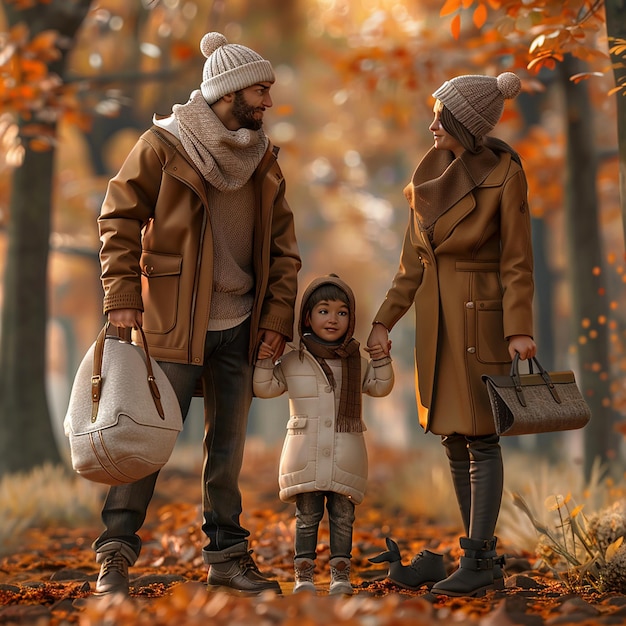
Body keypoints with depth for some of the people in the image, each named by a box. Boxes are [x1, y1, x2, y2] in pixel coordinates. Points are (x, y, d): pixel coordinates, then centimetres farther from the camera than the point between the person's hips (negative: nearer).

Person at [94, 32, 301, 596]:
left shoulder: (263, 159, 10)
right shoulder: (163, 145, -5)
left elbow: (283, 246, 12)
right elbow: (119, 220, -4)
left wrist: (278, 316, 4)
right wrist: (122, 297, -12)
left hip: (240, 328, 5)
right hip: (174, 322, -5)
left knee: (229, 445, 11)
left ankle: (227, 556, 21)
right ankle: (115, 554, 6)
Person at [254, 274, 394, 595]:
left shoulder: (357, 363, 9)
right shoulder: (292, 361, 4)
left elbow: (380, 387, 11)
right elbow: (265, 388, 7)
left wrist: (381, 360, -4)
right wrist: (263, 361, -9)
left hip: (346, 458, 1)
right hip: (305, 457, -1)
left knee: (342, 517, 5)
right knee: (307, 516, 3)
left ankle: (340, 573, 13)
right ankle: (303, 574, 10)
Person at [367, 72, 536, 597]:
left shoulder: (504, 173, -9)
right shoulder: (431, 171, 8)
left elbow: (517, 261, -10)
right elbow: (414, 259, 12)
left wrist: (519, 330, -18)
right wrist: (386, 320, 9)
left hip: (482, 316, -7)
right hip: (436, 317, 7)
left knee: (480, 438, -6)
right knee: (454, 440, 8)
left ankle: (476, 560, -2)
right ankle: (487, 561, 16)